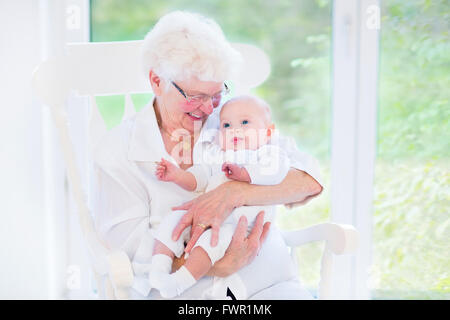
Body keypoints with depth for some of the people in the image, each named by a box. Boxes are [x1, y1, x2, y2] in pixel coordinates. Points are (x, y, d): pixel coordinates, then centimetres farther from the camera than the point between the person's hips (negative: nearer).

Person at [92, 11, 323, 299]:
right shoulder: (117, 152, 6)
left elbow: (310, 180, 0)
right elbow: (130, 247, -4)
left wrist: (231, 194, -17)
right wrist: (221, 266, -18)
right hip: (180, 291, -1)